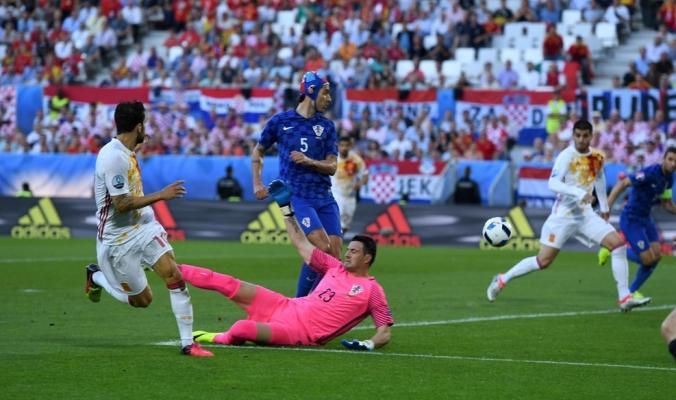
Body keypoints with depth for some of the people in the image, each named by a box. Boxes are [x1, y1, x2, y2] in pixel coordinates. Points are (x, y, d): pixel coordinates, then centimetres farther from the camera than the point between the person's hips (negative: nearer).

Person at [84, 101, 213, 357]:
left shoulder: (126, 152, 7)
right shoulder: (113, 157, -23)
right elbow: (121, 204, -25)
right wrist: (161, 195, -23)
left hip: (142, 227, 8)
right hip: (118, 239, -8)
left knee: (174, 276, -11)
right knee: (142, 299, 4)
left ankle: (187, 343, -8)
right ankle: (97, 277, 30)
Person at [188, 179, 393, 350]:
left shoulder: (372, 290, -6)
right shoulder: (336, 268, 13)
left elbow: (385, 332, -8)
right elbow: (302, 244, 21)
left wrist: (369, 344, -30)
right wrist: (286, 208, 21)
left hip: (298, 333, -7)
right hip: (288, 307, 7)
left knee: (242, 328, -29)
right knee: (229, 284, 0)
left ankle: (219, 338, 3)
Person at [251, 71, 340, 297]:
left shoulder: (327, 126, 13)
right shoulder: (280, 121, 5)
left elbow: (331, 167, 7)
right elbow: (258, 151, 18)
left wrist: (309, 161, -12)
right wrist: (257, 184, 7)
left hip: (324, 197, 4)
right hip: (297, 196, -4)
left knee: (333, 257, -5)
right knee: (323, 249, -21)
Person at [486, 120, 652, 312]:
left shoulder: (597, 157, 4)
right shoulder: (567, 156, -15)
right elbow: (553, 183, -25)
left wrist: (604, 207, 27)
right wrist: (579, 193, -35)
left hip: (586, 214, 5)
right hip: (563, 215, -5)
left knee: (619, 244, -10)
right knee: (543, 261, -5)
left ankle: (624, 298, -8)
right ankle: (502, 280, 16)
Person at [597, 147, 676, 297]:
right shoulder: (650, 172, -23)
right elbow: (622, 184, -26)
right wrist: (607, 207, -33)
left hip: (645, 218, 8)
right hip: (631, 220, -8)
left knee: (657, 254, -2)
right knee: (648, 259, -12)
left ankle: (632, 290, 15)